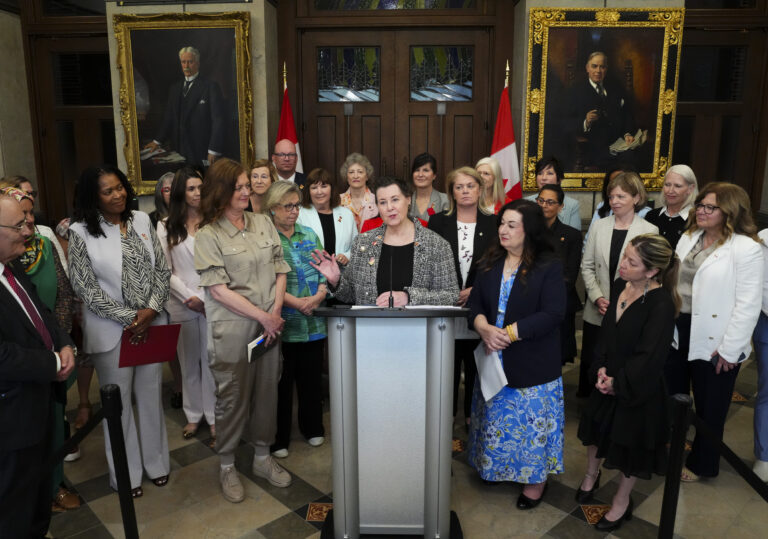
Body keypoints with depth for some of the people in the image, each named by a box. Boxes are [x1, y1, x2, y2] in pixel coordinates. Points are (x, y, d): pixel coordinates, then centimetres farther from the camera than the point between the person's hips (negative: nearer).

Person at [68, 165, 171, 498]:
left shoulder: (142, 221, 2)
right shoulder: (81, 232, -9)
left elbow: (162, 270, 3)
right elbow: (84, 287, -11)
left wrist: (151, 310, -10)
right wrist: (129, 318, -13)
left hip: (151, 325, 4)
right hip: (111, 331, -3)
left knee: (151, 395, 14)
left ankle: (155, 461, 32)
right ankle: (126, 472, 27)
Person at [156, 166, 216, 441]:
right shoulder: (166, 227, 4)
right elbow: (165, 270, 2)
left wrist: (208, 298, -10)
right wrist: (189, 297, -8)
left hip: (212, 302, -1)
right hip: (182, 304, 1)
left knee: (211, 359, 4)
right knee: (189, 362, 12)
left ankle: (213, 415, 17)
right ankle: (193, 415, 26)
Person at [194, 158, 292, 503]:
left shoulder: (263, 223, 7)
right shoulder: (208, 235, -7)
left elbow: (280, 270, 8)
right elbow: (219, 290, -13)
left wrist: (275, 312, -5)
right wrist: (262, 317, -13)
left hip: (269, 326, 5)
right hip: (232, 329, -4)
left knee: (267, 391, 14)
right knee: (232, 398, 7)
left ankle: (262, 457, 33)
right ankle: (227, 466, 28)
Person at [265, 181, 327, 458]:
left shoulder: (310, 235, 12)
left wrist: (320, 295, -10)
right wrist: (297, 302, -19)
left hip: (313, 321, 4)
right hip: (281, 323, -4)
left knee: (312, 377, 14)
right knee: (281, 380, 6)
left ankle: (312, 428, 33)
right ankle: (278, 438, 22)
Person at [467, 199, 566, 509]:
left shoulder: (549, 266, -11)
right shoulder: (491, 263, 4)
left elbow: (553, 314, -18)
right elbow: (475, 304, 3)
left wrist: (509, 332, -22)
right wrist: (484, 328, -18)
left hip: (532, 361, -4)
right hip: (494, 358, 5)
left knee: (531, 421, 7)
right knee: (497, 417, 16)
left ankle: (535, 478, 27)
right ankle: (496, 467, 37)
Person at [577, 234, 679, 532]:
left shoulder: (662, 304, -26)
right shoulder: (621, 286, -7)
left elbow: (649, 356, -23)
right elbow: (606, 330, 1)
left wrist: (618, 383, -15)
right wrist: (602, 368, -9)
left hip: (639, 387, -6)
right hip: (609, 379, 6)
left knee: (631, 443, 14)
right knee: (596, 426, 24)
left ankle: (622, 502, 39)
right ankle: (591, 475, 52)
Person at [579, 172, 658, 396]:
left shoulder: (649, 231, -3)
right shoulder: (598, 226, 5)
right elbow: (587, 266, 7)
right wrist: (598, 297, -6)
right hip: (597, 311, 3)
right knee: (590, 362, 10)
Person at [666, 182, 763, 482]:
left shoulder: (746, 248, -13)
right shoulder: (689, 237, 7)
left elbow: (748, 304, -16)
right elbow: (672, 281, 8)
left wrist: (729, 349, -16)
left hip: (713, 342, -6)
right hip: (677, 331, 6)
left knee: (709, 408, 12)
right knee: (672, 398, 18)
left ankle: (702, 464, 32)